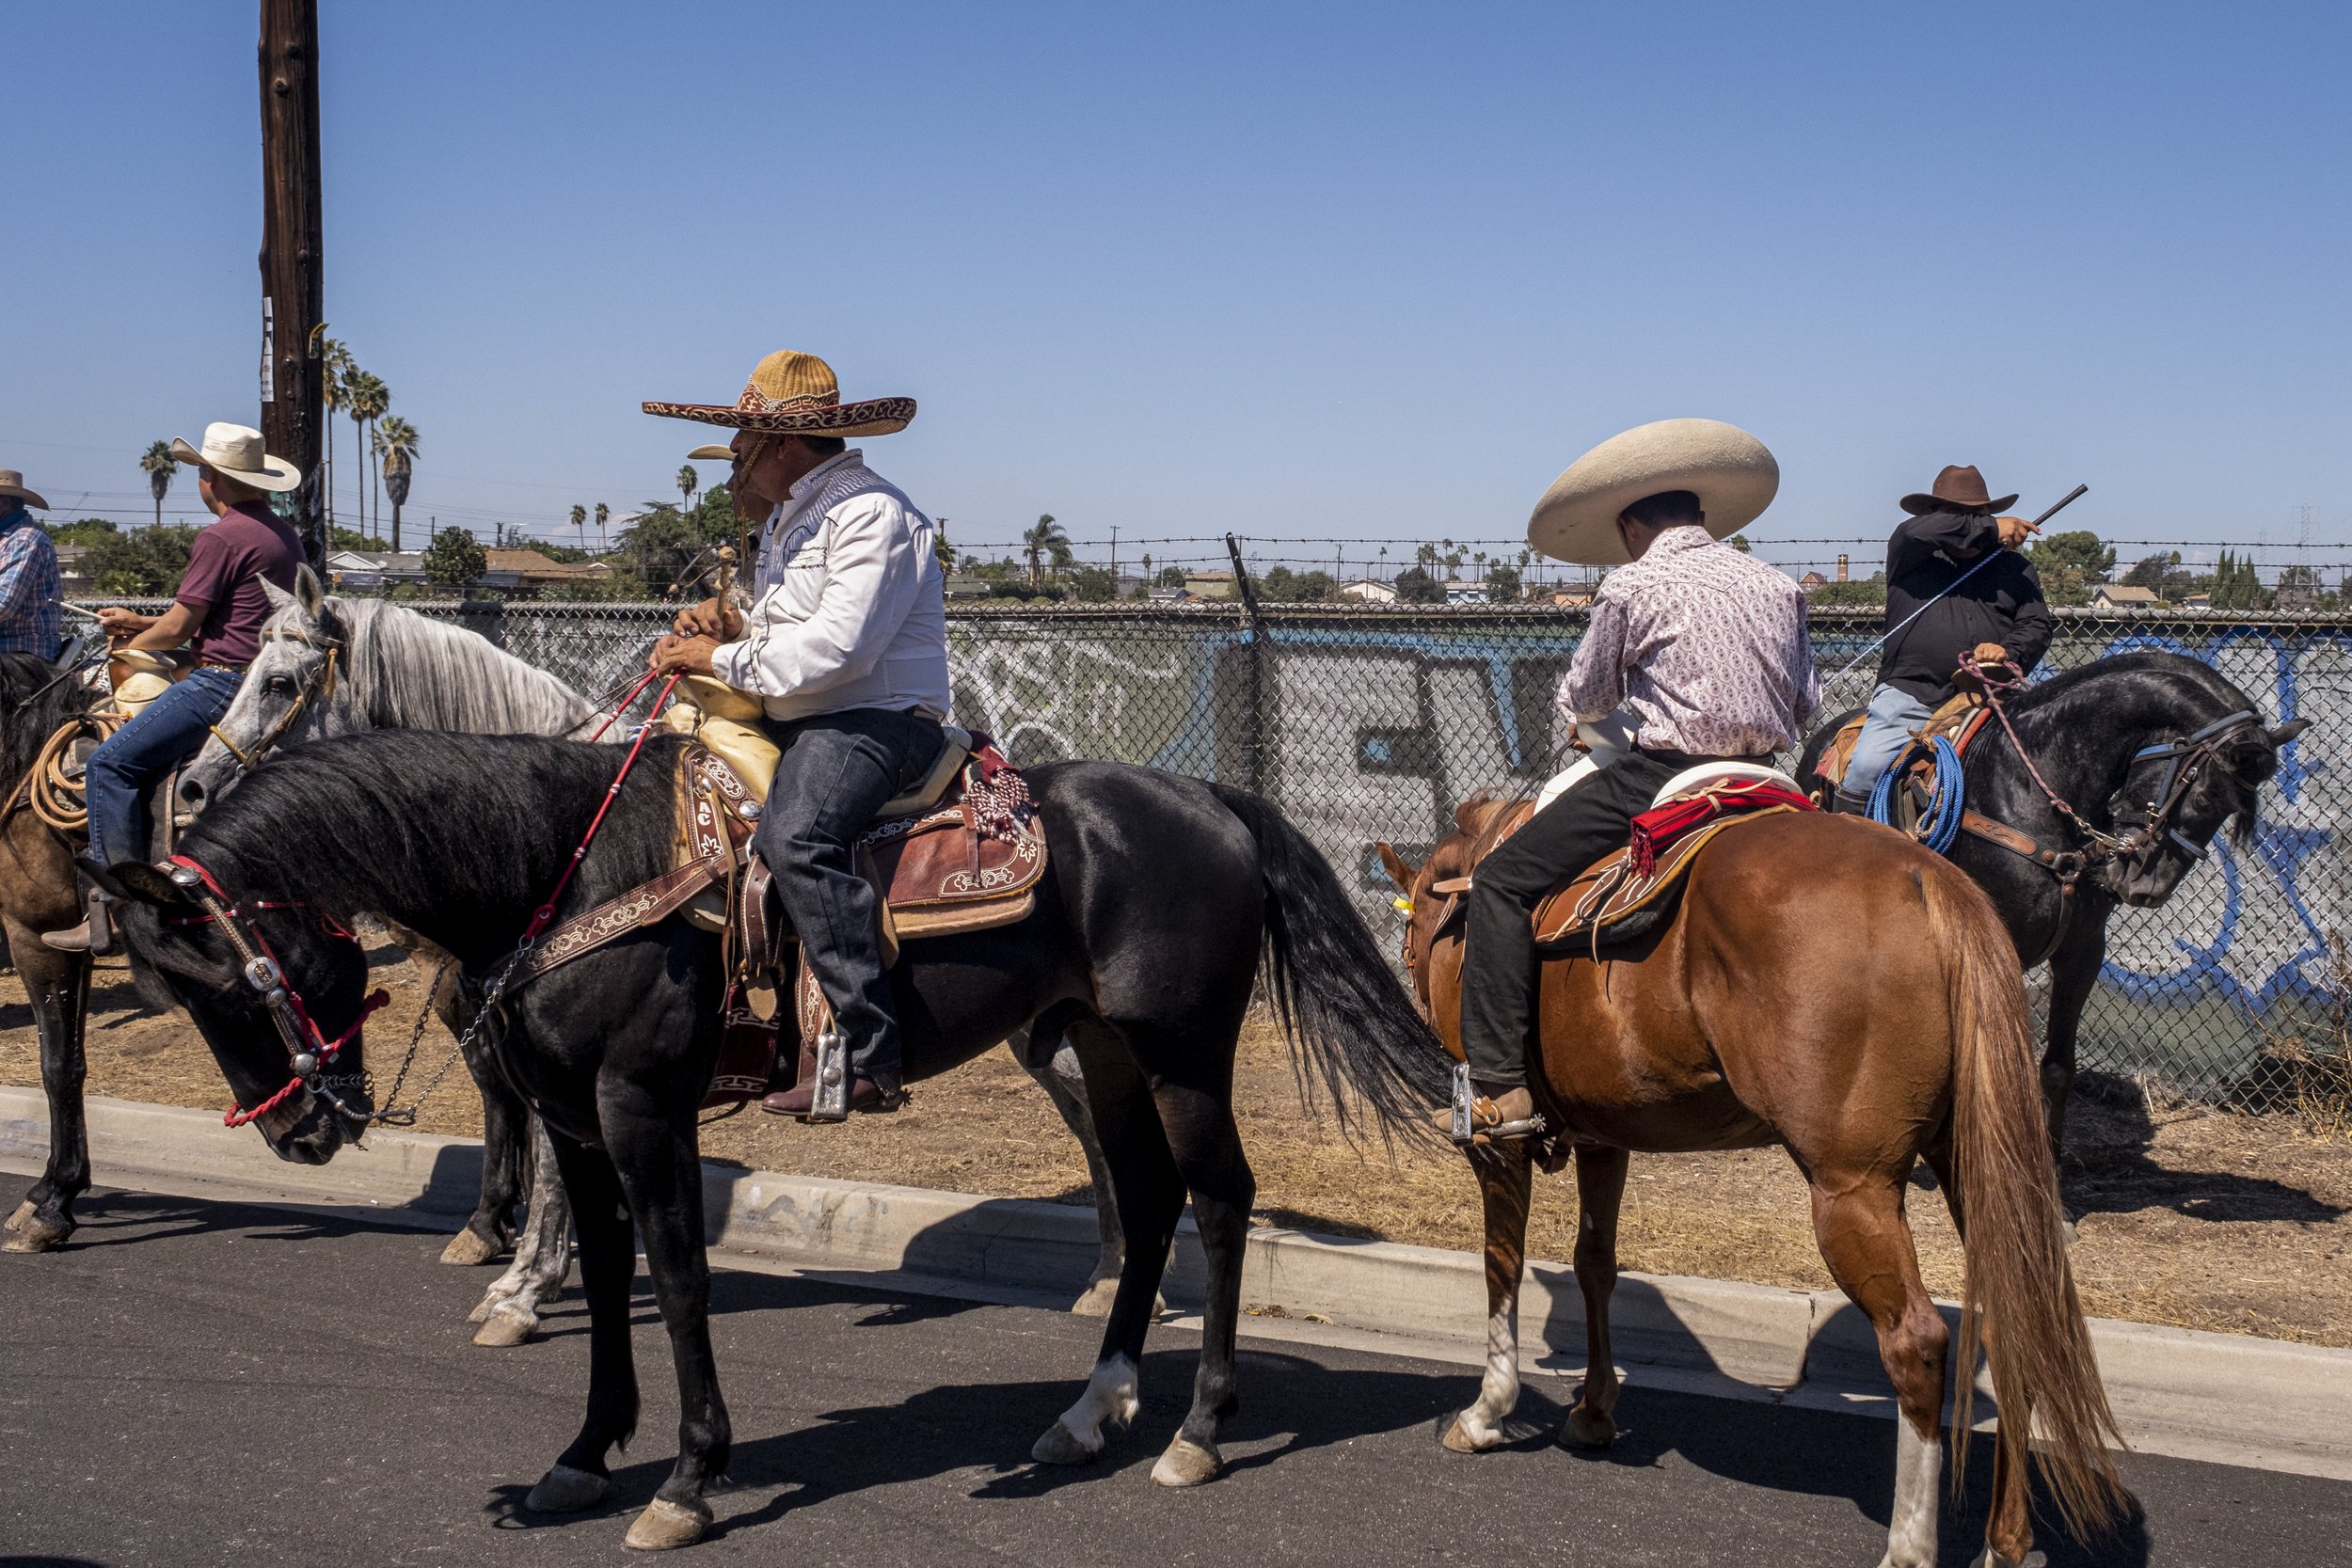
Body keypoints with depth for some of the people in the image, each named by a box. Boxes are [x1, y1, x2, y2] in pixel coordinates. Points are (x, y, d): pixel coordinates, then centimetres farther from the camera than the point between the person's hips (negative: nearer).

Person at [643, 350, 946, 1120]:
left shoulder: (872, 514, -13)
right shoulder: (789, 518, 21)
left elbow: (837, 647, -24)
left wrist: (720, 659, -16)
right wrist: (732, 622, 8)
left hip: (879, 720, -11)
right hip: (792, 720, 11)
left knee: (795, 832, -36)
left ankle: (869, 1058, -38)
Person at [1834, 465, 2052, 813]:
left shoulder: (2014, 568, 22)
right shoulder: (1911, 556, 14)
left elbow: (2036, 626, 13)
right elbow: (1917, 531, -9)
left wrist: (2009, 651, -11)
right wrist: (1991, 530, -3)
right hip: (1908, 698, -2)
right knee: (1865, 771, -22)